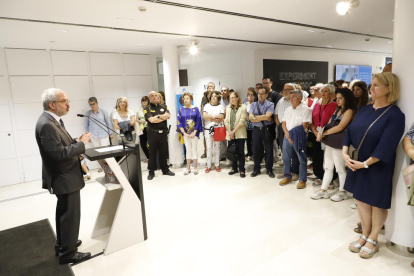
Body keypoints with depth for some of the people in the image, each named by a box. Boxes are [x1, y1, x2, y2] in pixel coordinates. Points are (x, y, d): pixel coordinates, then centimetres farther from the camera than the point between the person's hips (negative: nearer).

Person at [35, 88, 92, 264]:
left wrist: (77, 141, -1)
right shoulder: (46, 124, -25)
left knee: (64, 213, 23)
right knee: (70, 215, 3)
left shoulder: (52, 120, 7)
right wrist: (82, 143, -20)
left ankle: (62, 244, 41)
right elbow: (60, 154, -29)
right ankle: (68, 253, 20)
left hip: (64, 176, 11)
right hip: (66, 178, -11)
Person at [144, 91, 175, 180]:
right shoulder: (147, 109, 0)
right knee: (152, 153, 4)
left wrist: (158, 116, -11)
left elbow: (168, 115, -6)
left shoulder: (163, 106, 11)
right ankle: (151, 172, 13)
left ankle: (165, 169, 22)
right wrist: (163, 117, -7)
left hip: (163, 133, 3)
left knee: (164, 152, 11)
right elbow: (151, 120, -15)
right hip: (153, 133, -3)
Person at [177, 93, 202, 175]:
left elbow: (198, 121, -3)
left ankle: (195, 168, 11)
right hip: (186, 133, 2)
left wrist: (194, 133, -10)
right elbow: (179, 123, 0)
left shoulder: (195, 109, 0)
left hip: (194, 133, -1)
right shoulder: (181, 110, 3)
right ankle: (188, 168, 15)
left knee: (194, 149, 2)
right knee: (188, 150, 8)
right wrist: (184, 133, -8)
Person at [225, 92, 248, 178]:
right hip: (230, 134, 5)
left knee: (240, 152, -2)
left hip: (240, 134, -4)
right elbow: (226, 121, 7)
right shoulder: (228, 108, 12)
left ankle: (242, 170, 8)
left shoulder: (243, 107, -4)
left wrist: (234, 131, -13)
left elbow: (242, 121, -11)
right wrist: (230, 132, -5)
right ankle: (234, 168, 23)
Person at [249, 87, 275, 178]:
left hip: (267, 129, -3)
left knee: (269, 150, 6)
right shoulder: (253, 105, 7)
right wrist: (263, 118, -12)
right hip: (256, 130, 3)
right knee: (256, 150, 10)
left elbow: (267, 117, -17)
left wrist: (255, 117, -9)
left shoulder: (270, 105, -3)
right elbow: (251, 118, -5)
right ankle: (256, 169, 24)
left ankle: (269, 169, 20)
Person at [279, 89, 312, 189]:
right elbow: (284, 124, 10)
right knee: (286, 158, 12)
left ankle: (302, 180, 12)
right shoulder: (288, 109, 12)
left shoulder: (305, 109, -7)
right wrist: (287, 134, -7)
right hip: (287, 137, 6)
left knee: (302, 159, 1)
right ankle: (288, 177, 26)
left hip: (299, 138, -6)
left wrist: (293, 135, -13)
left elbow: (304, 126, -12)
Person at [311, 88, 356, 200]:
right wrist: (321, 133, -6)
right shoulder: (337, 110, 16)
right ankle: (323, 190, 19)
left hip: (338, 143, -7)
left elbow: (340, 127, -17)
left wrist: (324, 133, -10)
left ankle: (342, 192, 21)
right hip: (330, 141, 8)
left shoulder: (349, 111, -8)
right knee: (328, 167, 11)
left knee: (340, 168, 5)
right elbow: (329, 124, 13)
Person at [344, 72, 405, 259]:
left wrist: (366, 163, -22)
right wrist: (345, 152, -11)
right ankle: (365, 235, 30)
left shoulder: (395, 115, -14)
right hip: (357, 164, 6)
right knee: (361, 199, 13)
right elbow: (350, 131, 3)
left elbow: (386, 146, -22)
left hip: (378, 168, -6)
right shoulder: (364, 110, 6)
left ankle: (373, 240, 27)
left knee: (377, 202, 10)